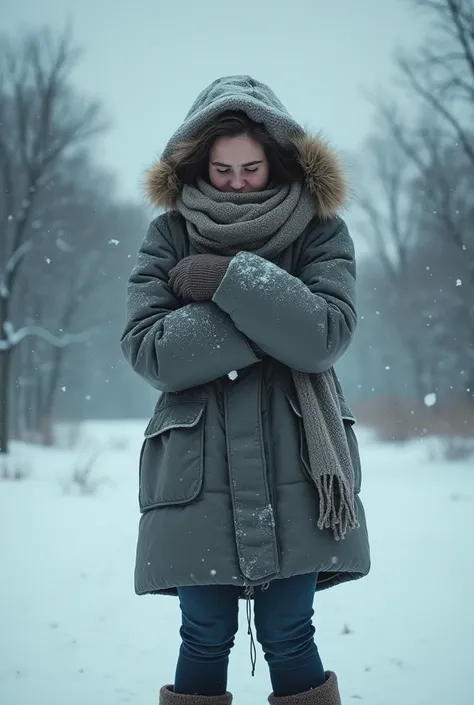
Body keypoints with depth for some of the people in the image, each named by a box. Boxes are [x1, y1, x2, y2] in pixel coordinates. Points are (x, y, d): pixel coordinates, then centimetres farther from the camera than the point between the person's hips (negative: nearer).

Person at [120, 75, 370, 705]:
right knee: (206, 641, 5)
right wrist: (274, 317, -12)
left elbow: (326, 334, -12)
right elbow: (149, 350, -9)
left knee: (287, 637, 3)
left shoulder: (320, 231, 4)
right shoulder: (170, 236, 5)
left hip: (294, 474, 0)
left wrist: (228, 278, -15)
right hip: (196, 476, 1)